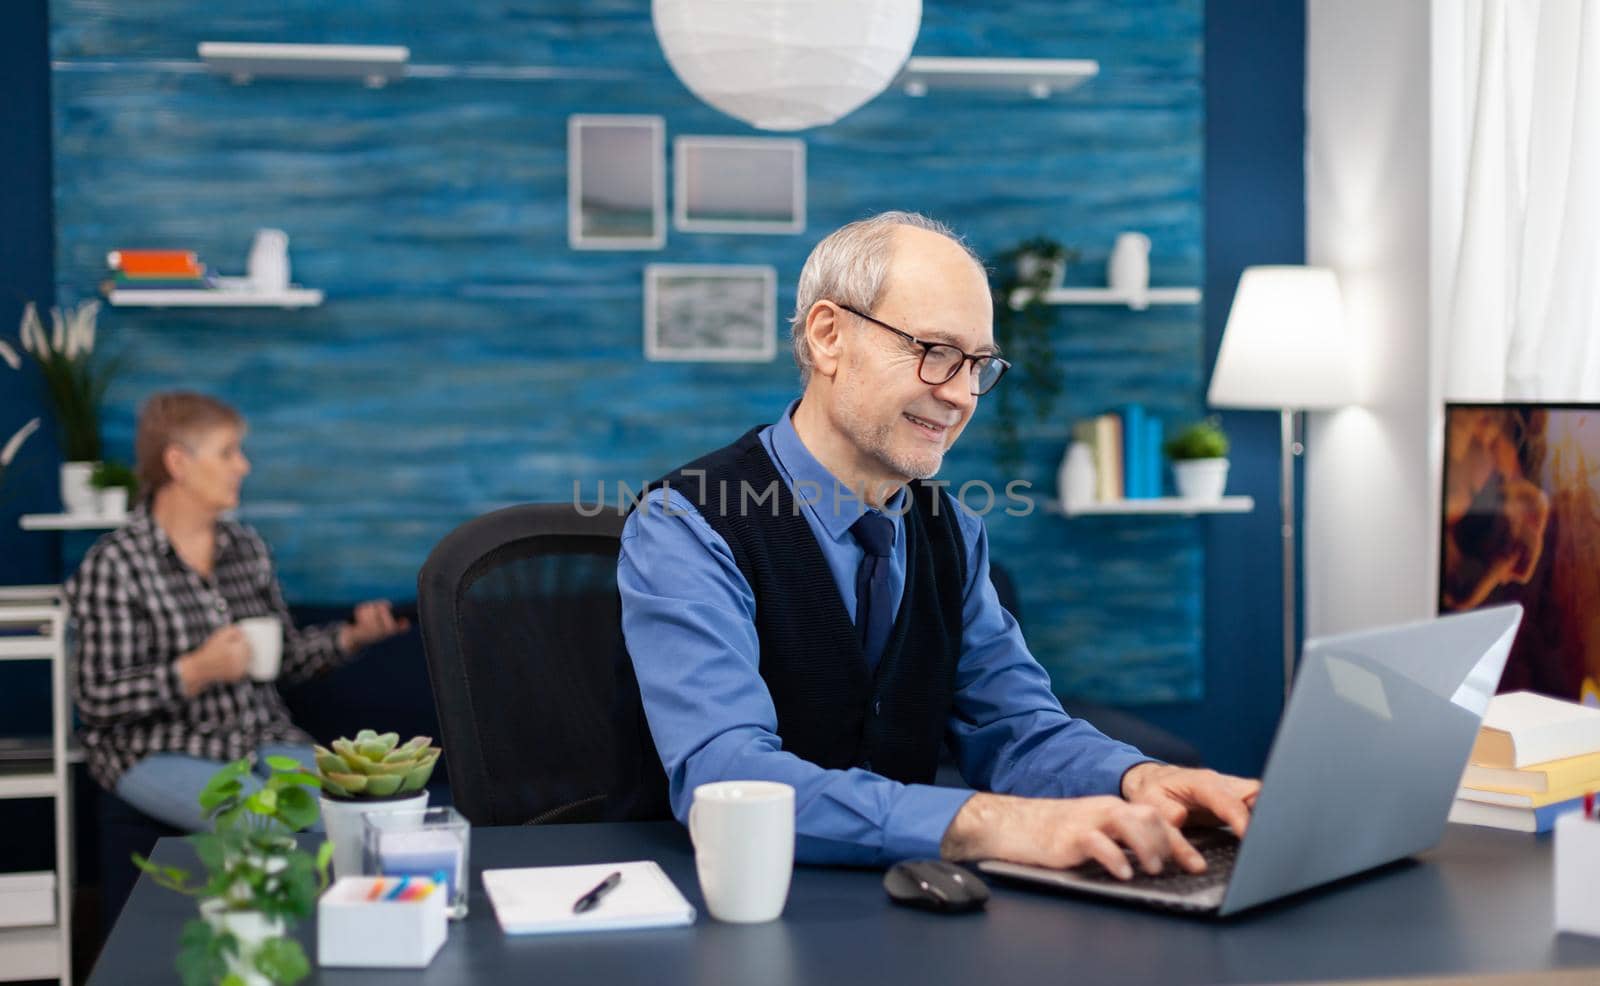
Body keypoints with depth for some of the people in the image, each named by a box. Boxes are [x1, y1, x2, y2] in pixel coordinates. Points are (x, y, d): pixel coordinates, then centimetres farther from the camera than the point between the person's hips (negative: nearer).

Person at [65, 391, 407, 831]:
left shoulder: (246, 546, 11)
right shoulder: (114, 564, -8)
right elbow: (98, 698, -12)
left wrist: (351, 636, 0)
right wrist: (199, 671, -24)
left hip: (263, 739, 5)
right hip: (159, 753, -5)